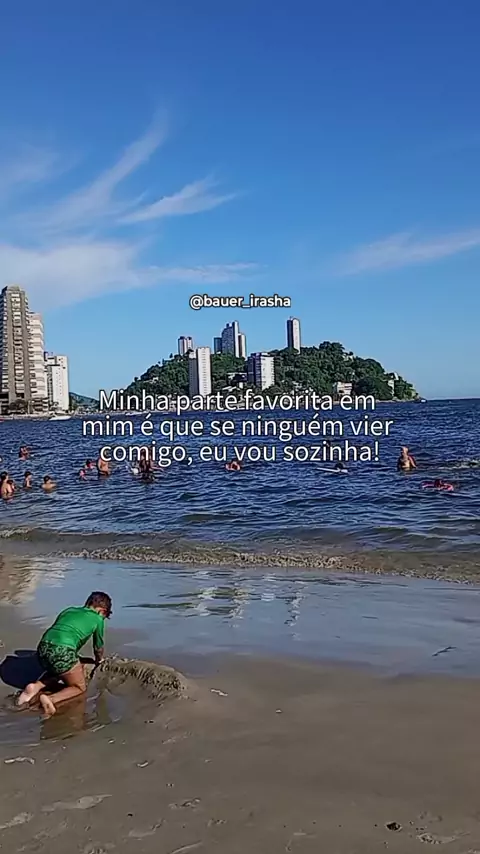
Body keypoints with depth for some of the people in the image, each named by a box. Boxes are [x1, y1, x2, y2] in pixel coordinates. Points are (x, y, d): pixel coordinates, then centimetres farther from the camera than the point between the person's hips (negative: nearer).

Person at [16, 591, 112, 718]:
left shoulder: (69, 610, 27)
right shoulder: (97, 619, 14)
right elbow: (98, 647, 27)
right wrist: (98, 661, 50)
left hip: (43, 648, 6)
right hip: (63, 651, -6)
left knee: (57, 671, 37)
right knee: (80, 688, 15)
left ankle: (36, 687, 11)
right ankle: (51, 699, -10)